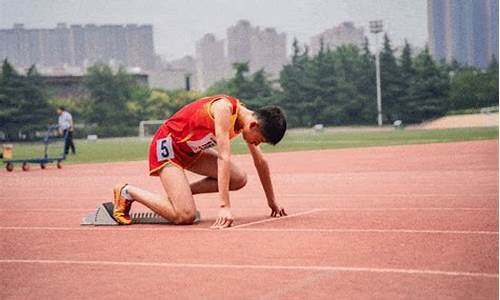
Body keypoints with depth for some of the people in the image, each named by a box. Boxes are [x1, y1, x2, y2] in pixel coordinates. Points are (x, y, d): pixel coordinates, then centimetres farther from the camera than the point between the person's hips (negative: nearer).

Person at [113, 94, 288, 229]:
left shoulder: (250, 119, -3)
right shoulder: (225, 108, -29)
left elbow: (260, 162, 11)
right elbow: (224, 158, -35)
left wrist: (272, 201, 16)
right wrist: (224, 207, -39)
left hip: (191, 151, 9)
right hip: (167, 144, -9)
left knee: (239, 179, -3)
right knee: (185, 216, -21)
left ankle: (179, 192, 6)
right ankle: (128, 192, -3)